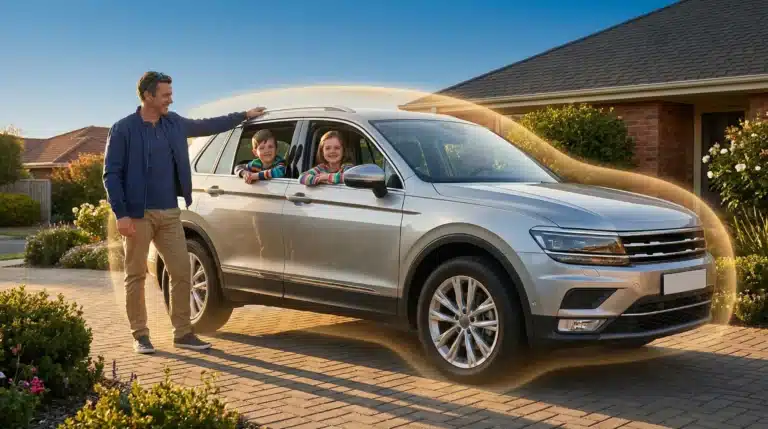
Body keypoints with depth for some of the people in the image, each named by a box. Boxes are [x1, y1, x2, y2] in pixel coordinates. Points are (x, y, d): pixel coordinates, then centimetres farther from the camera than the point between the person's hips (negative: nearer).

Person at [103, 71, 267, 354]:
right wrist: (121, 214, -17)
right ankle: (140, 335, 14)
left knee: (182, 273, 5)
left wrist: (245, 115, 28)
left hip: (170, 214, 6)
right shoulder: (124, 129, -7)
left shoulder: (174, 124, 9)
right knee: (136, 277, 3)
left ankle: (183, 333, 14)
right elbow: (111, 173, -9)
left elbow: (207, 126, 25)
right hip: (138, 215, -5)